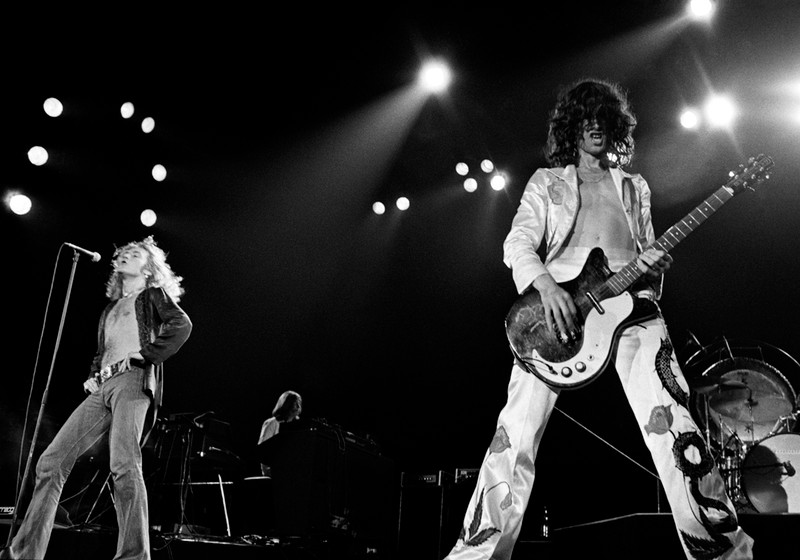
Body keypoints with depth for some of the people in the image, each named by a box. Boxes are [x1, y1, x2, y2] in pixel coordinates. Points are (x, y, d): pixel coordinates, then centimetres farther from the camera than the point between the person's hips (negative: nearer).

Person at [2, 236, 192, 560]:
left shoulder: (152, 295, 13)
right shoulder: (111, 309, 32)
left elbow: (181, 325, -5)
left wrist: (145, 353, -10)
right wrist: (92, 375, 18)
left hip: (133, 379, -7)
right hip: (102, 388, 7)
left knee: (124, 467, -23)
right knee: (51, 461, -4)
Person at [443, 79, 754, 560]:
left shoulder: (634, 186, 26)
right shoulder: (546, 182, 17)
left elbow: (647, 251, 25)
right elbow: (518, 242, 3)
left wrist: (652, 263, -2)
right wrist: (546, 285, -19)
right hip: (557, 306, -2)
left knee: (673, 421, -13)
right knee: (517, 432, -11)